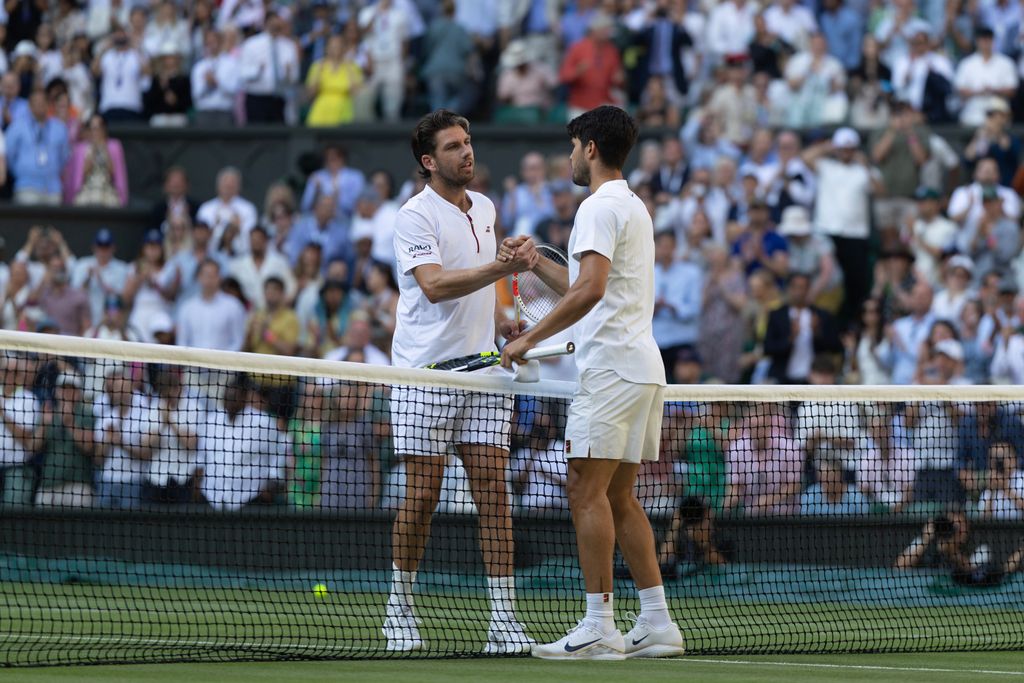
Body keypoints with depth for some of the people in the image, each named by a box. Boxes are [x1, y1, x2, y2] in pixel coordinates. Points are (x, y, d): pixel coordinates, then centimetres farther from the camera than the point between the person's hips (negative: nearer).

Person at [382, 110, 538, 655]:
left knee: (492, 488, -3)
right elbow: (434, 284, -22)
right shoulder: (415, 216, -8)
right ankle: (401, 607, 14)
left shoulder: (485, 209, 15)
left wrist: (499, 318, 11)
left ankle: (503, 619, -6)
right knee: (422, 493, -1)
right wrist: (503, 267, -30)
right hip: (425, 371, -6)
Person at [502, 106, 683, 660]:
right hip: (642, 367, 10)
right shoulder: (634, 207, 22)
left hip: (611, 366, -10)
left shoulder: (600, 207, -9)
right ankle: (656, 624, 7)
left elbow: (590, 290, -22)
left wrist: (529, 339, -18)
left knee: (587, 491, -10)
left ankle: (599, 626, -14)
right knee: (619, 498, 10)